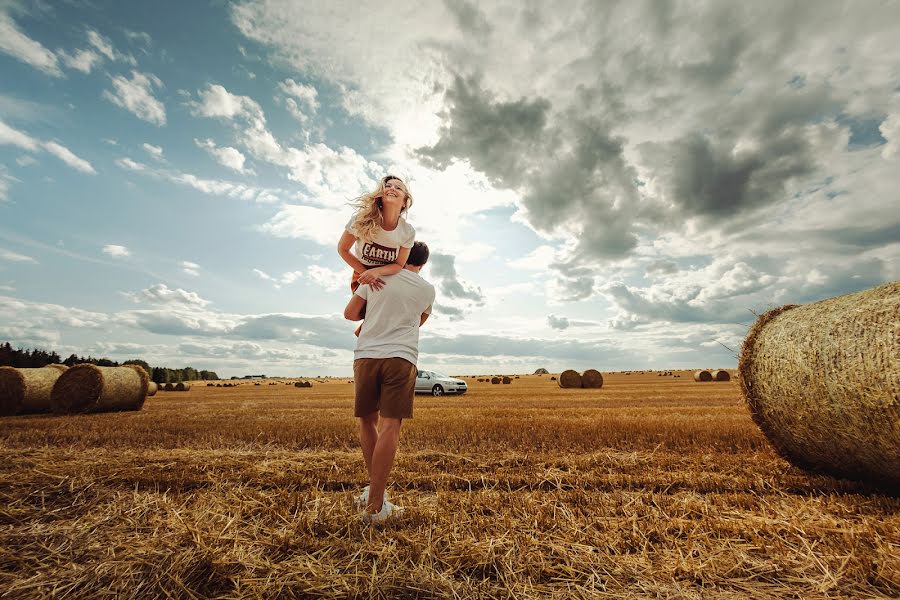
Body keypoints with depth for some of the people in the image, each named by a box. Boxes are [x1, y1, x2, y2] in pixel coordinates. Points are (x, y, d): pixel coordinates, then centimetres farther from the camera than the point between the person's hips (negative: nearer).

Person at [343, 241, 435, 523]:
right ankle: (374, 506, -1)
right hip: (401, 357, -1)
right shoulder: (427, 289, 12)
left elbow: (350, 313, 13)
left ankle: (375, 487, 22)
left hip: (366, 355, 2)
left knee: (367, 421, 16)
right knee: (390, 427, -3)